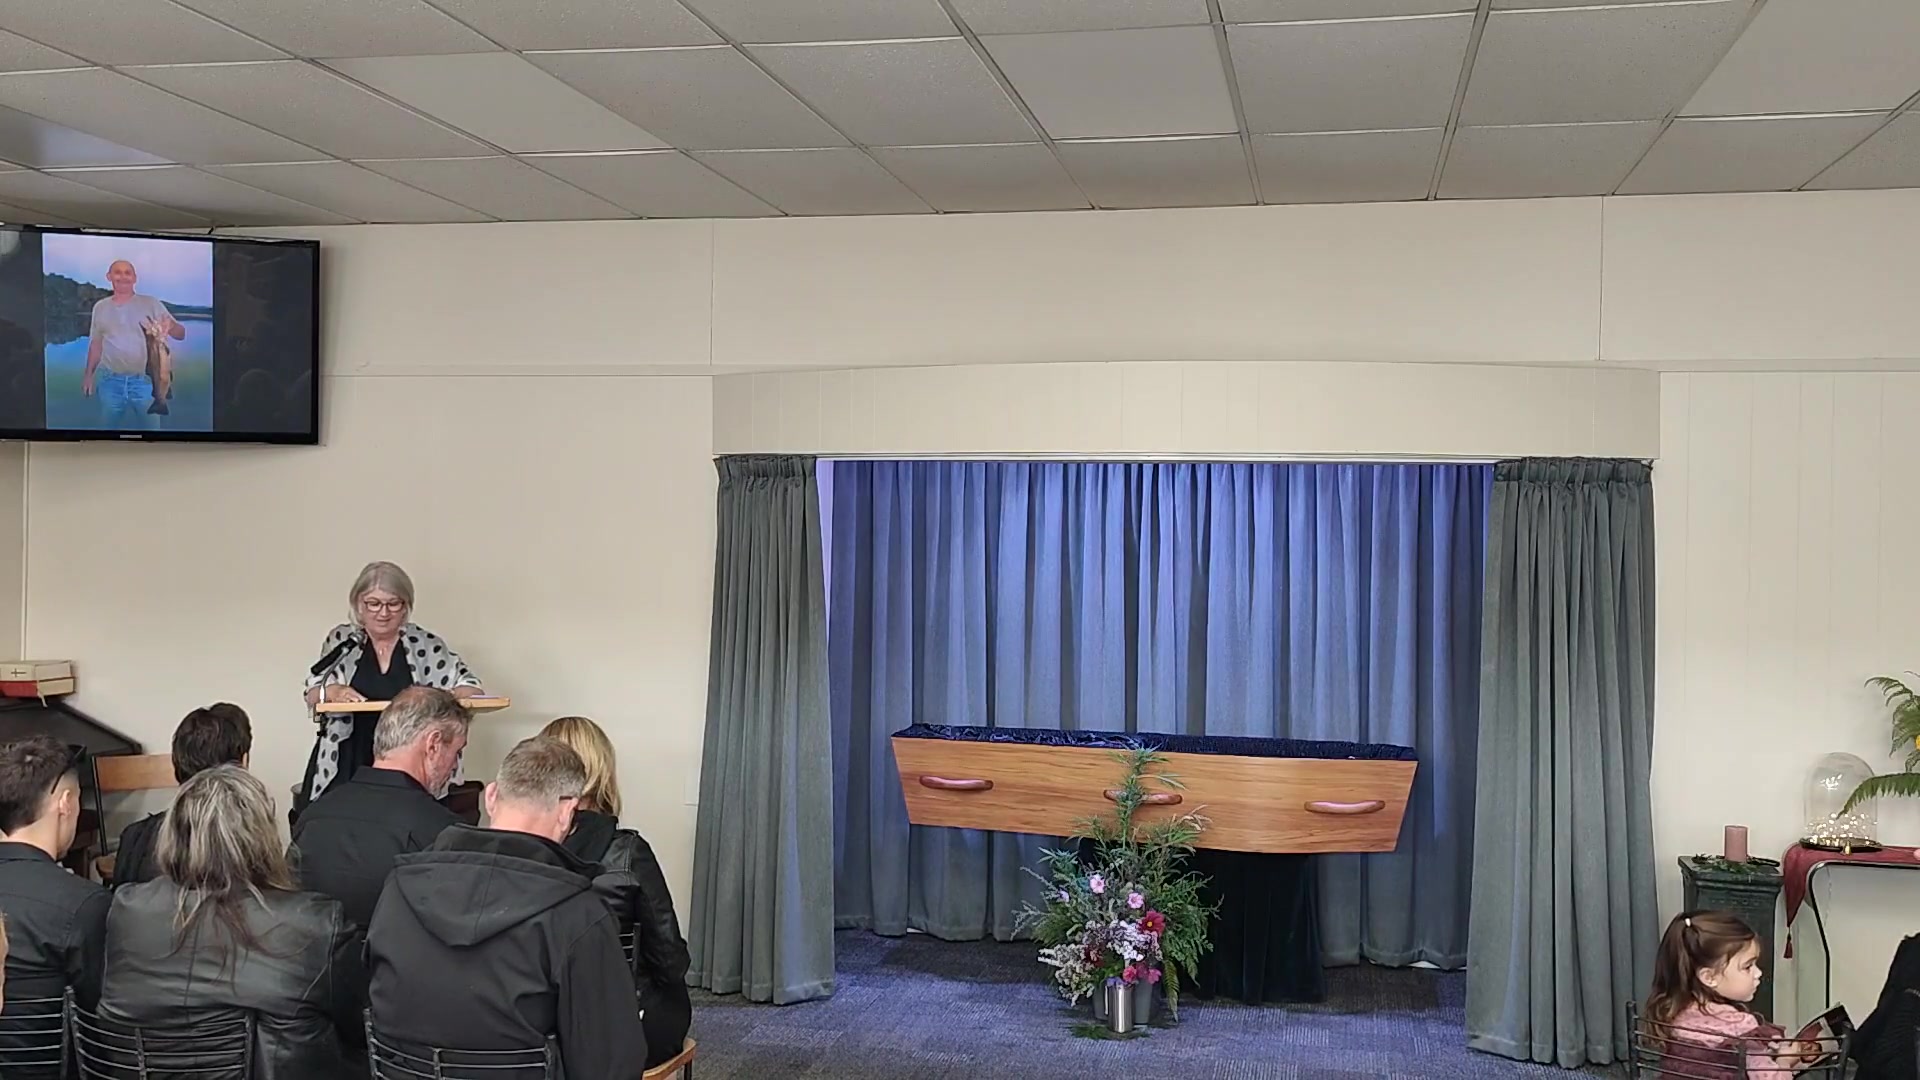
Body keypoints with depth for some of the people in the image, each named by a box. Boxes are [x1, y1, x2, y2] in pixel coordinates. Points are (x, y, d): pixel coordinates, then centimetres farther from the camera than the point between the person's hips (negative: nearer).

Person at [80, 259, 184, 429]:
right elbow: (96, 343, 17)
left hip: (144, 380, -2)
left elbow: (181, 334, -6)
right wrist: (89, 374, 12)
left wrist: (170, 326, -29)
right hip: (110, 381, 3)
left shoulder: (151, 304, -2)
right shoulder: (100, 307, 8)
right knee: (111, 426, 9)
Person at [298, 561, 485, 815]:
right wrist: (331, 691, -10)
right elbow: (311, 695, 13)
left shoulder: (426, 645, 5)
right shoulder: (341, 640, 9)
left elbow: (469, 685, 5)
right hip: (346, 769, 1)